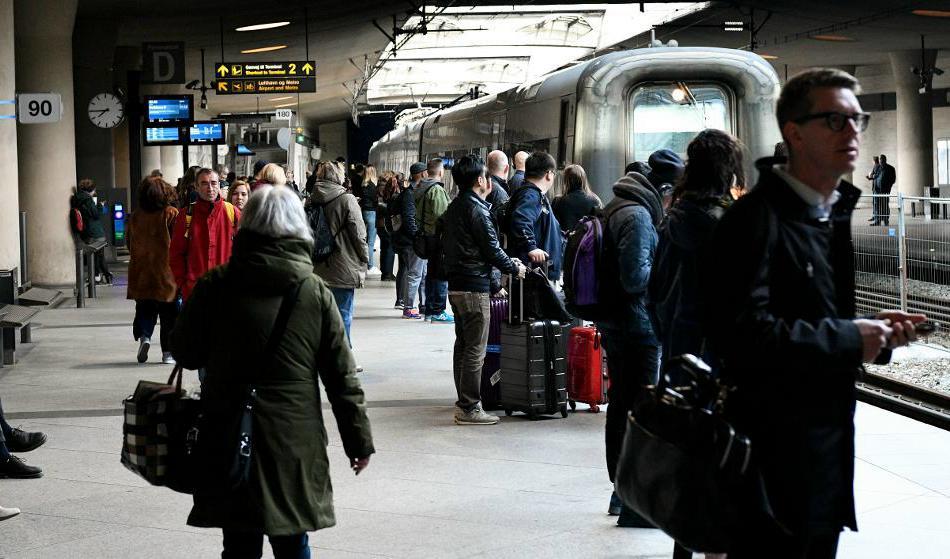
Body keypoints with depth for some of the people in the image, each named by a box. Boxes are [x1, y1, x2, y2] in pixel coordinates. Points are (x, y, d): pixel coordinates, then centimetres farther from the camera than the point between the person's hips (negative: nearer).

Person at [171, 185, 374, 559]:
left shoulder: (215, 285, -4)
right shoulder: (316, 293, -2)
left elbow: (185, 353, 4)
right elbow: (342, 376, 0)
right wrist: (359, 441, 8)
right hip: (295, 443, 0)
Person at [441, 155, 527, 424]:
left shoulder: (453, 208, 14)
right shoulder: (476, 209, -15)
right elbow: (492, 250, -16)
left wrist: (493, 284, 20)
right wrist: (515, 268, 1)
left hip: (455, 285, 10)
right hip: (474, 287, -10)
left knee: (462, 345, 17)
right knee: (475, 350, -6)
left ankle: (464, 401, 25)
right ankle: (469, 408, -5)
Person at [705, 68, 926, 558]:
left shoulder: (833, 216, 15)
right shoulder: (758, 216, -15)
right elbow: (740, 331, -27)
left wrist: (875, 332, 2)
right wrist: (847, 339, -19)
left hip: (828, 448, 9)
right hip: (775, 458, -9)